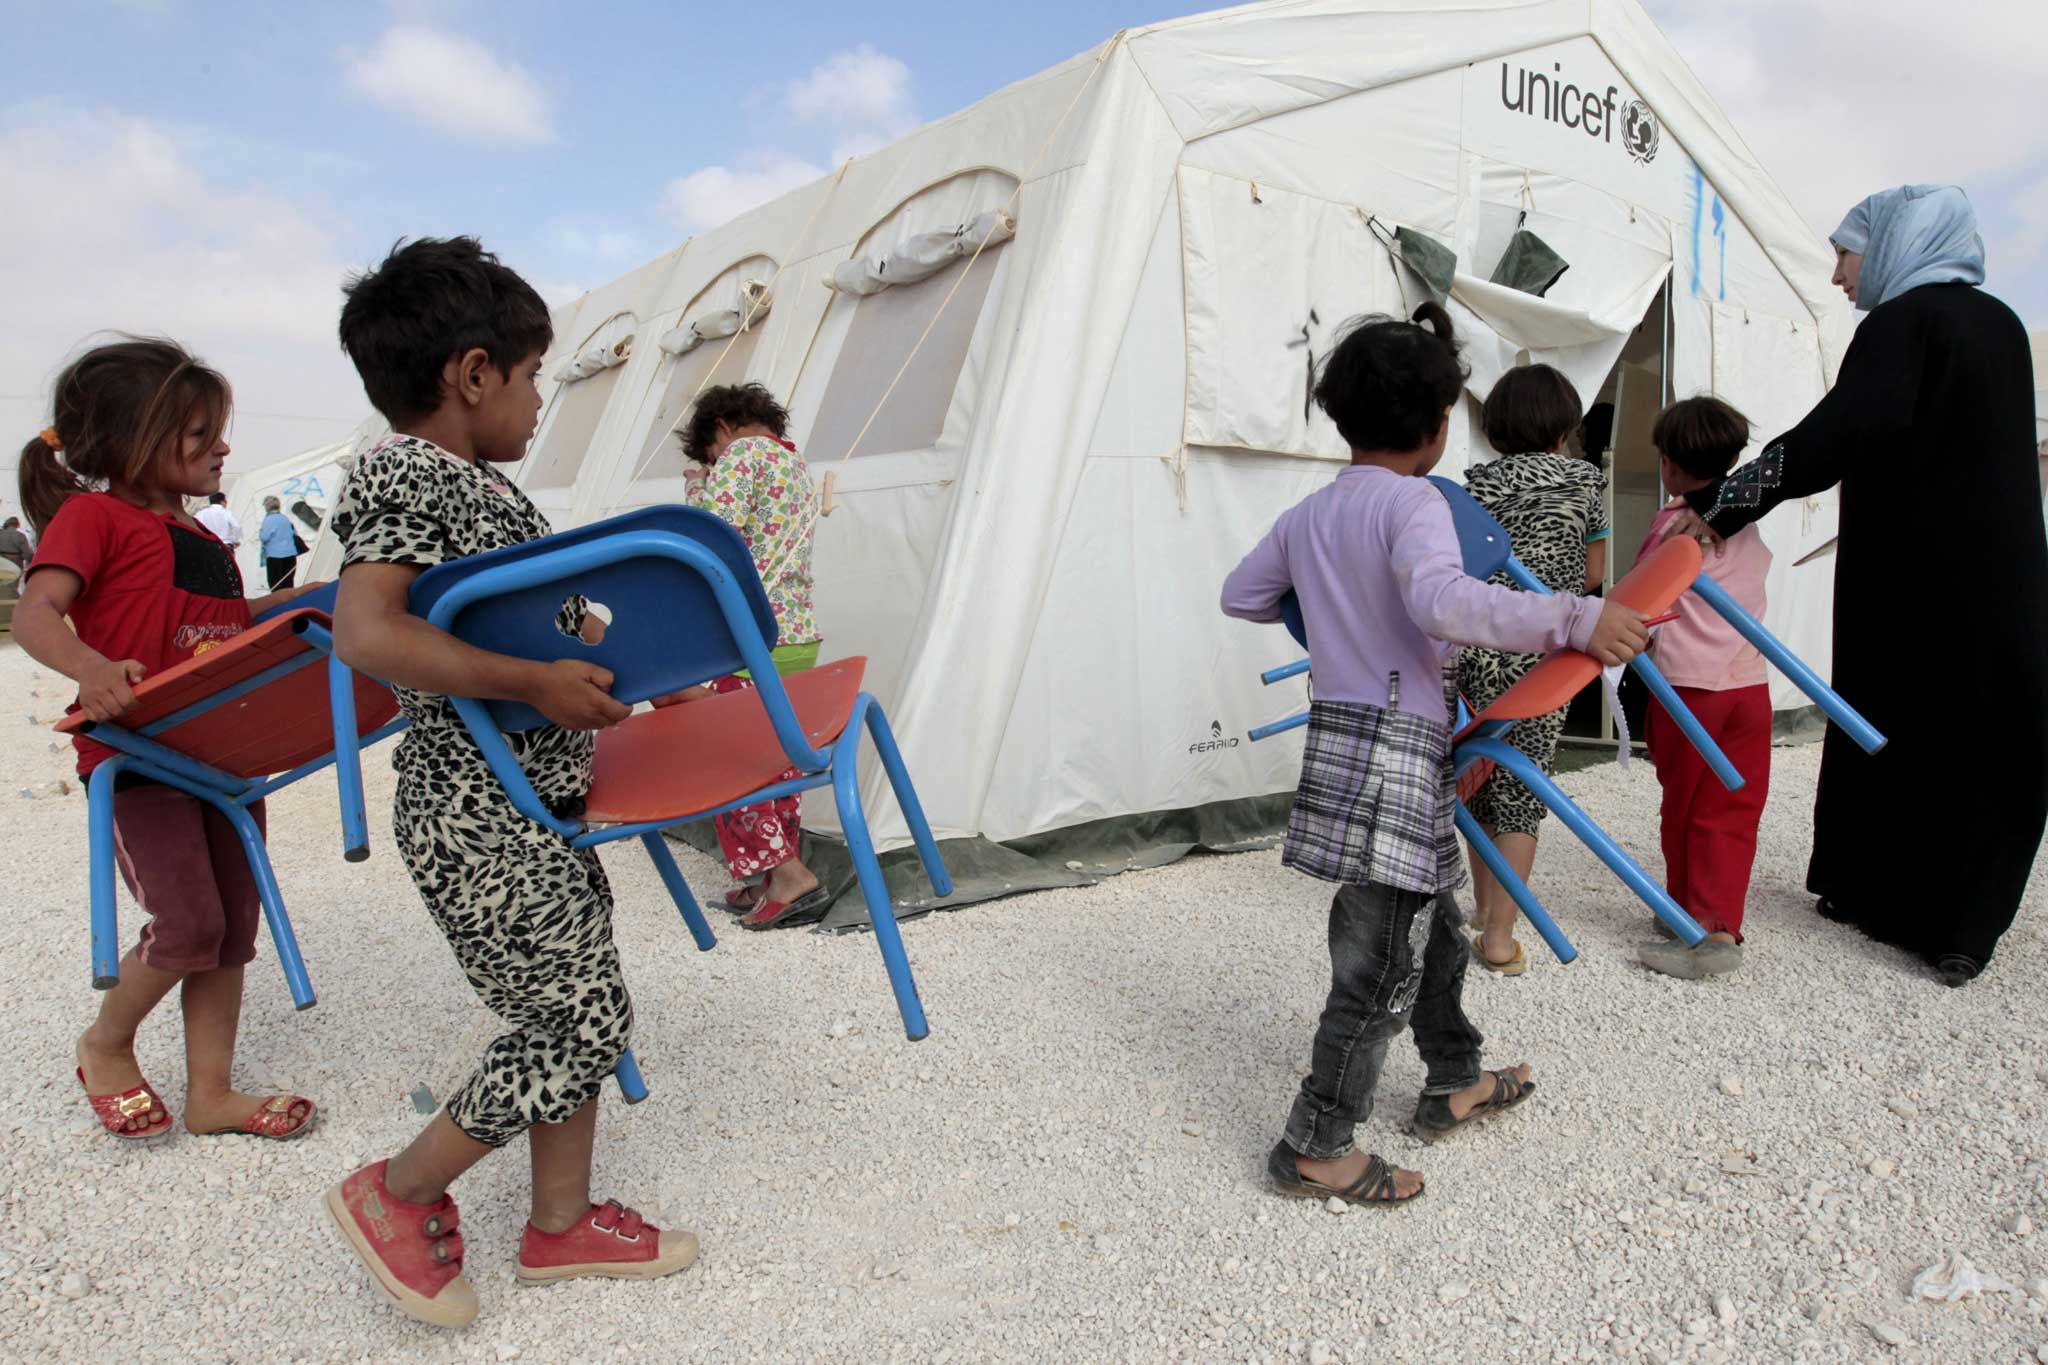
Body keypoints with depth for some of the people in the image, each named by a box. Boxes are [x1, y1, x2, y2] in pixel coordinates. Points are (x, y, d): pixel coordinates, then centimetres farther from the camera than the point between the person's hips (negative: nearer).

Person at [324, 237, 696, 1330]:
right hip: (478, 821, -10)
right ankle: (397, 1196, 20)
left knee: (582, 1015, 15)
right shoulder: (401, 475, -17)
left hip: (535, 806, 10)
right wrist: (540, 682, -28)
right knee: (580, 1027, -1)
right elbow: (367, 634, -31)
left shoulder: (477, 482, 13)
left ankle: (560, 1221, 32)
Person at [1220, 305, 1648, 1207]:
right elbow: (1444, 601, -32)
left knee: (1432, 926, 24)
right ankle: (1314, 1148, 11)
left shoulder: (1309, 515, 11)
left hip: (1338, 734, 9)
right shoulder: (1413, 503, -13)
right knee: (1381, 965, 1)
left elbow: (1240, 597, 22)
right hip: (1398, 753, -9)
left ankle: (1455, 1083, 41)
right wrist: (1575, 620, -28)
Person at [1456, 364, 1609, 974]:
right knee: (1521, 794, 3)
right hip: (1539, 657, -2)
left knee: (1483, 778, 17)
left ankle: (1484, 905, 33)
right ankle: (1499, 937, 5)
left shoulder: (1479, 481, 6)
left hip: (1477, 647, 2)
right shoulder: (1586, 479, 4)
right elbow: (1592, 575, 10)